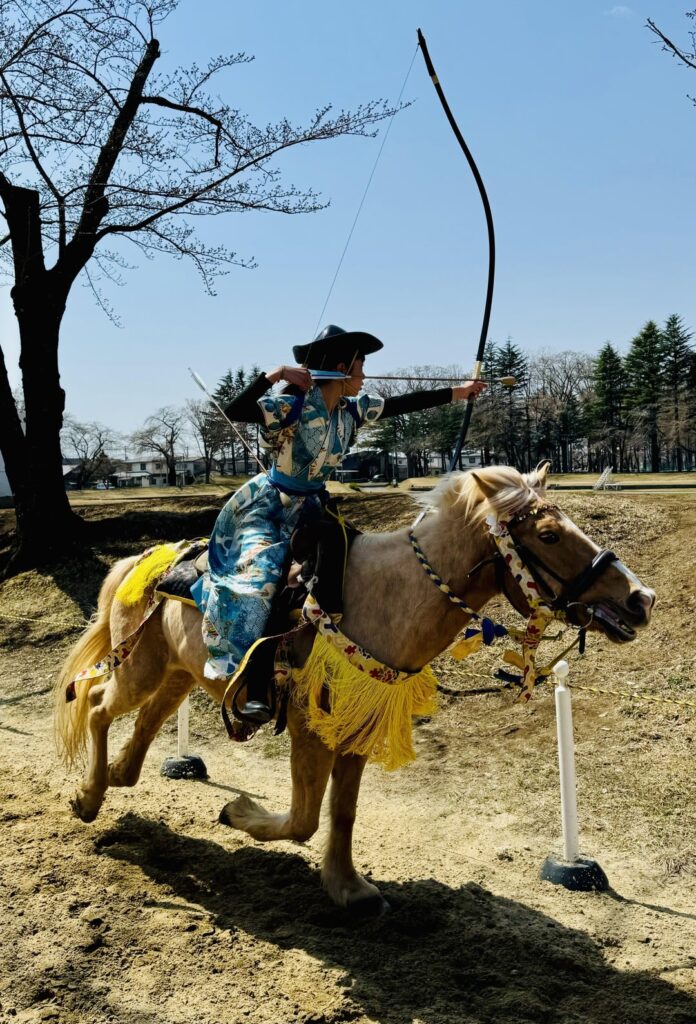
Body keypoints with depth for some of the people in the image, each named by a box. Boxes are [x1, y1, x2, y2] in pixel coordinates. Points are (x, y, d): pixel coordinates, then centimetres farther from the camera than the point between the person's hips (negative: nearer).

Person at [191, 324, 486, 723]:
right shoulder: (291, 406, -22)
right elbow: (234, 411, -33)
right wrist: (275, 374, -34)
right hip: (265, 506, -8)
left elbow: (405, 404, 8)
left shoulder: (353, 410, -1)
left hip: (309, 507, 8)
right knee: (261, 570, -25)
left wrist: (459, 392, 12)